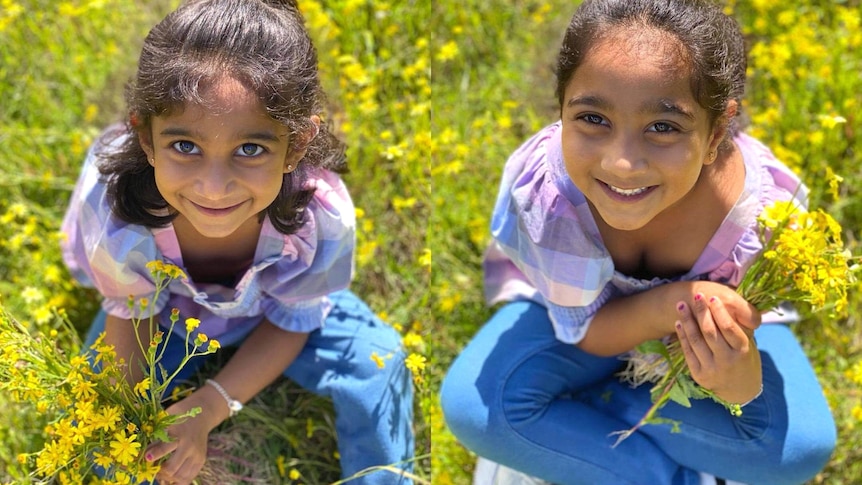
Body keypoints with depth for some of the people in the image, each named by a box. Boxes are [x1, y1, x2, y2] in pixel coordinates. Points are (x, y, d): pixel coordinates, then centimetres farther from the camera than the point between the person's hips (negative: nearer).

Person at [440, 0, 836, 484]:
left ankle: (572, 418, -9)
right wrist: (667, 305, -44)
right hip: (580, 310, 0)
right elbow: (585, 329, -23)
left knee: (805, 443, -23)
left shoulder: (764, 204, -33)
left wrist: (741, 380, -46)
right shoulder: (541, 185, -36)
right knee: (472, 403, -28)